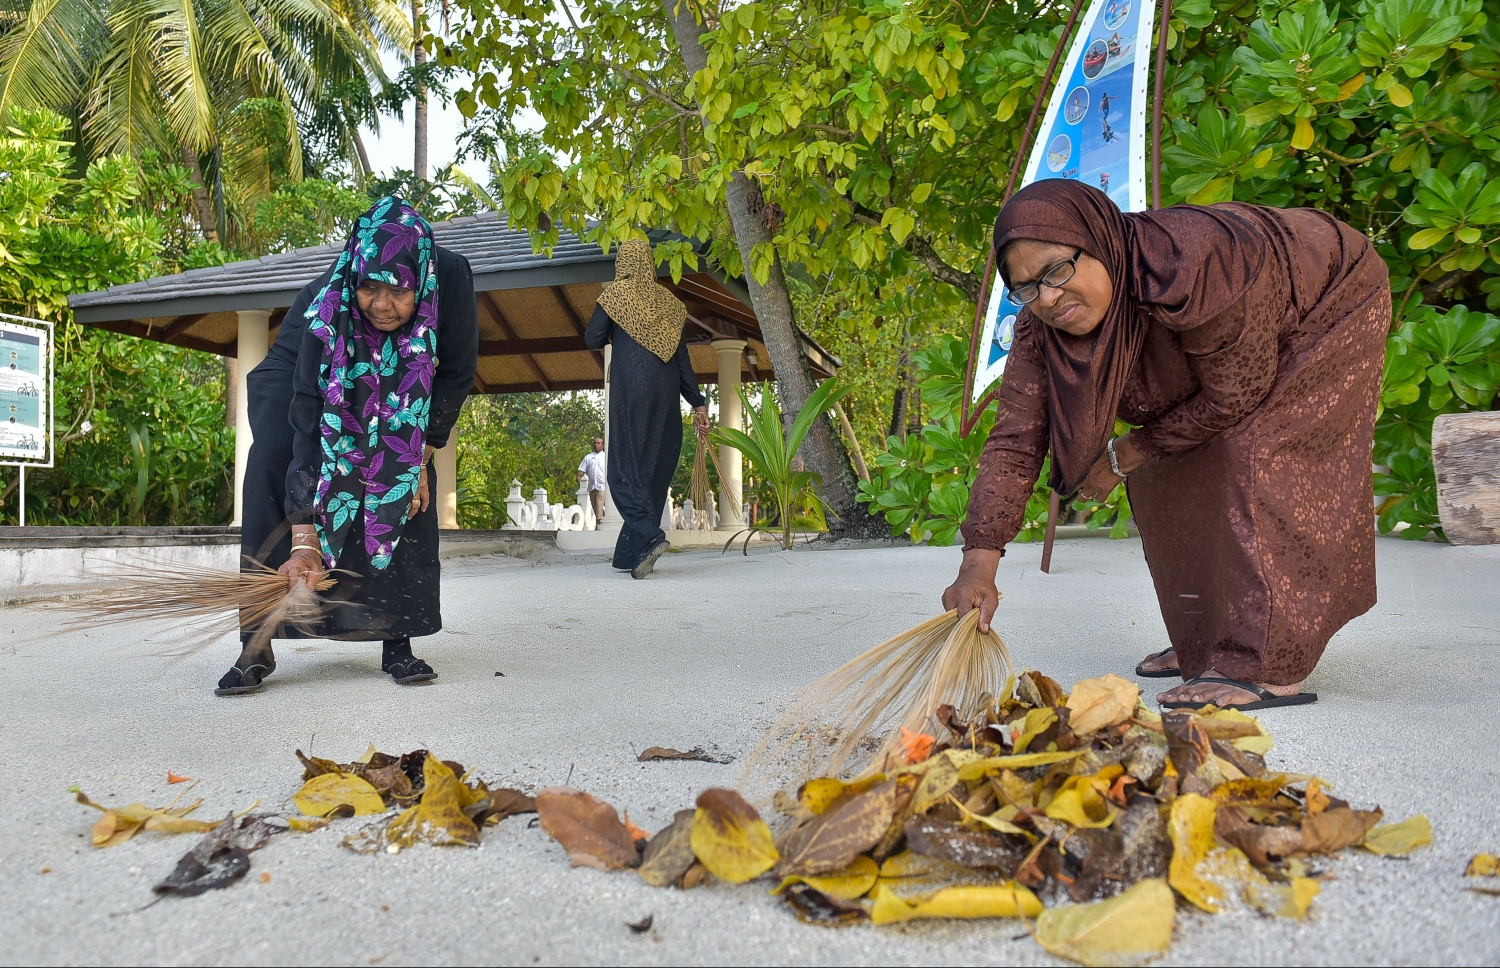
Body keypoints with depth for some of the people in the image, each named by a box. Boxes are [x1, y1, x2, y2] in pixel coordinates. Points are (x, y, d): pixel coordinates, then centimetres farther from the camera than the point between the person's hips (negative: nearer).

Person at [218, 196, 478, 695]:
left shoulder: (451, 276, -35)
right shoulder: (327, 308, -40)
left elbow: (457, 372, -17)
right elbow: (310, 428, -42)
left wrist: (422, 457, -19)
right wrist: (304, 541, -47)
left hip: (401, 399, 2)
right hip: (299, 373, -2)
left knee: (409, 481, -19)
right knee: (272, 464, -25)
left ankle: (397, 638, -10)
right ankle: (257, 645, -22)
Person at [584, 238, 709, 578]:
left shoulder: (616, 293, 2)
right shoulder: (668, 301, 14)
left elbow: (593, 339, 0)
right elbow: (682, 357, 9)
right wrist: (698, 403, 8)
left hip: (630, 388, -4)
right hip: (665, 391, 4)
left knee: (627, 465, -4)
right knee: (657, 465, 7)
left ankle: (649, 536, -27)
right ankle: (632, 552, 8)